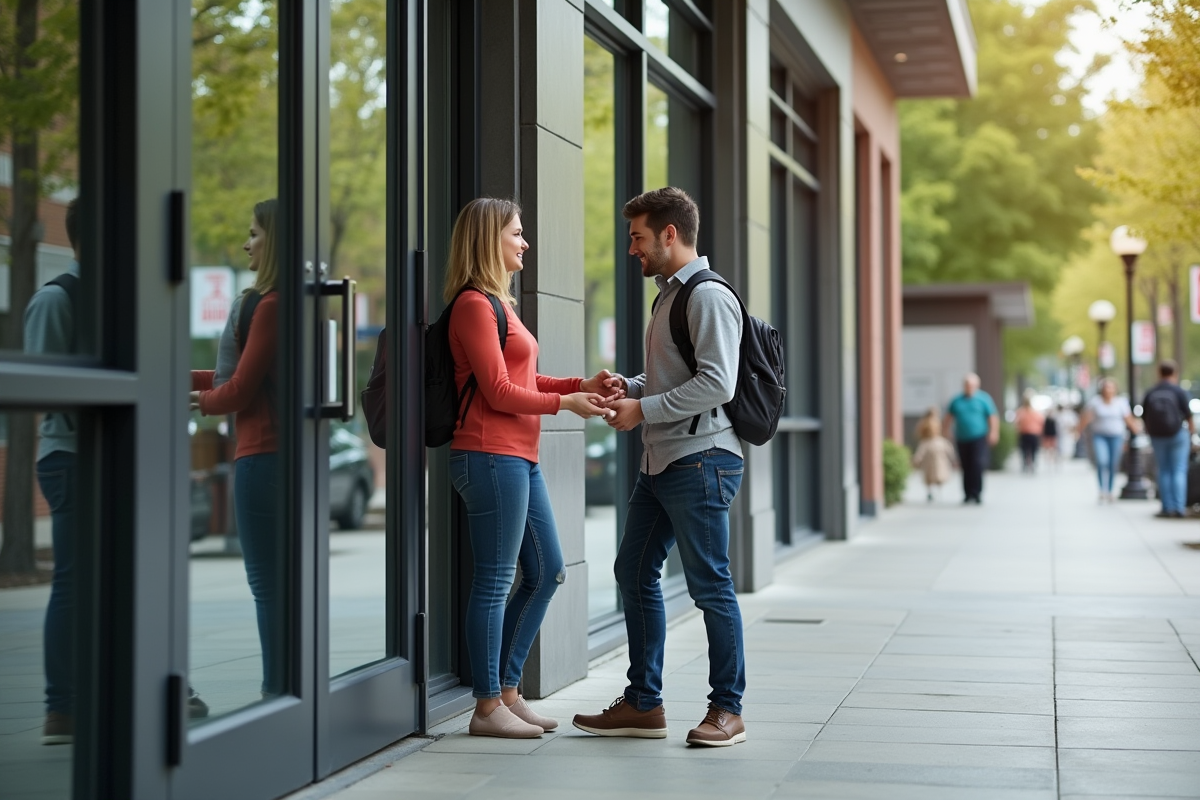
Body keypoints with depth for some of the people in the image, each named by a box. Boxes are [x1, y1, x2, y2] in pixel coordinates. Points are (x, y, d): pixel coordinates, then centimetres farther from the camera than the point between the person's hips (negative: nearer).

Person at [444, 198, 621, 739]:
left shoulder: (499, 303, 20)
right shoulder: (474, 304, -10)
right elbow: (499, 392, -14)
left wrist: (582, 385, 9)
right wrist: (566, 403, -8)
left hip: (520, 458, 10)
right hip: (491, 456, -10)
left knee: (546, 572, 13)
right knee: (495, 581, -5)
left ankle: (507, 692, 21)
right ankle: (487, 708, 2)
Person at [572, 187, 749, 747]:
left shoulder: (709, 297, -11)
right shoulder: (668, 296, 18)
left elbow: (716, 384, -20)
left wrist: (643, 410, -14)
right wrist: (630, 387, 8)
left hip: (701, 460, -10)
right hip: (660, 461, 10)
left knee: (709, 584, -3)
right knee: (634, 572, 12)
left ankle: (727, 709, 7)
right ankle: (643, 703, 20)